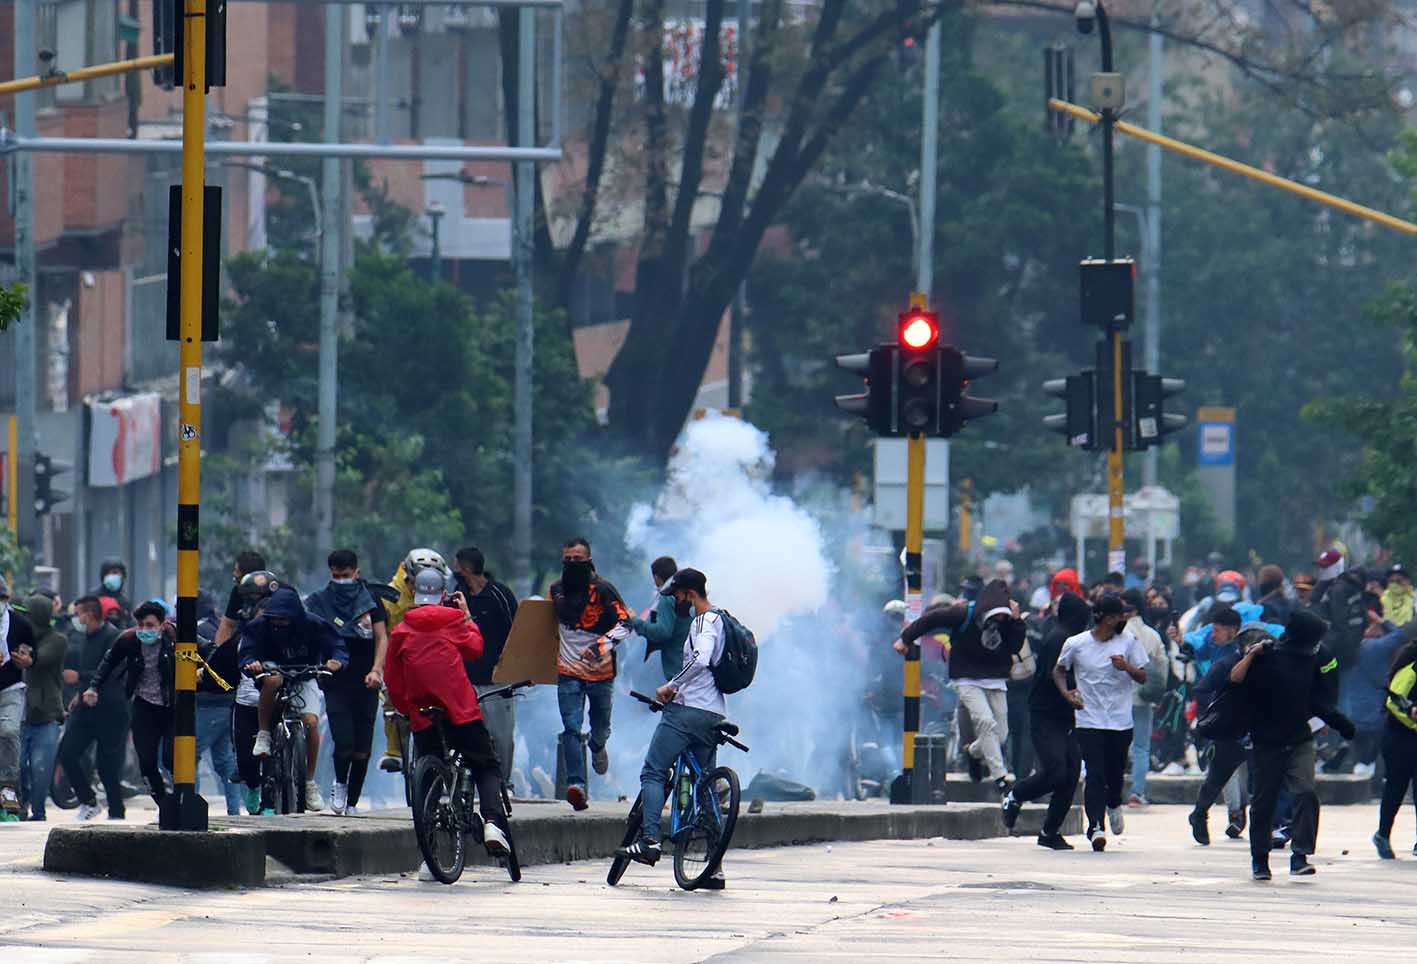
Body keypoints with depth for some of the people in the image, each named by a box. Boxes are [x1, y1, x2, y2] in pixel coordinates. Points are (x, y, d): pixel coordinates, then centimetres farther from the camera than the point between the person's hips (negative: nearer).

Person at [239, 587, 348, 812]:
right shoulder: (260, 626, -17)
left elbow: (336, 646, -17)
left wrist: (337, 661, -40)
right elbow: (246, 652, -20)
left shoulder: (312, 625, -17)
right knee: (272, 680, -40)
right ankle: (263, 734, -22)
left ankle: (310, 783, -4)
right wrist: (251, 664, -44)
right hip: (274, 667, 0)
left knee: (311, 722, -19)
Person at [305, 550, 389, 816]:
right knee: (344, 743, -15)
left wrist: (376, 670, -12)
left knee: (362, 750, 1)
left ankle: (351, 802, 12)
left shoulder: (370, 602, 8)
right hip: (336, 683, -1)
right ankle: (340, 783, 12)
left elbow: (382, 638, 3)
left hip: (365, 684, 1)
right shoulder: (318, 602, 8)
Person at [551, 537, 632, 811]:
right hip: (568, 671, 2)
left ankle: (597, 747, 50)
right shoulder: (557, 589, 6)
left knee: (601, 726, 14)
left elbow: (624, 622, -16)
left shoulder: (602, 590, -10)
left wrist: (601, 646, -30)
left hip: (600, 671, -2)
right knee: (571, 729, -12)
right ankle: (575, 784, -19)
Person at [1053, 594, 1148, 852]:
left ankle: (1114, 804, 43)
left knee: (1115, 771, 11)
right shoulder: (1076, 644, -2)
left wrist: (1127, 667, -18)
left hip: (1121, 720, 2)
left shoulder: (1128, 641, 1)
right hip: (1089, 721, -2)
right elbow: (1059, 670, 14)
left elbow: (1143, 677, 3)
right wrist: (1066, 693, -5)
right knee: (1095, 774, -13)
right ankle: (1096, 826, -15)